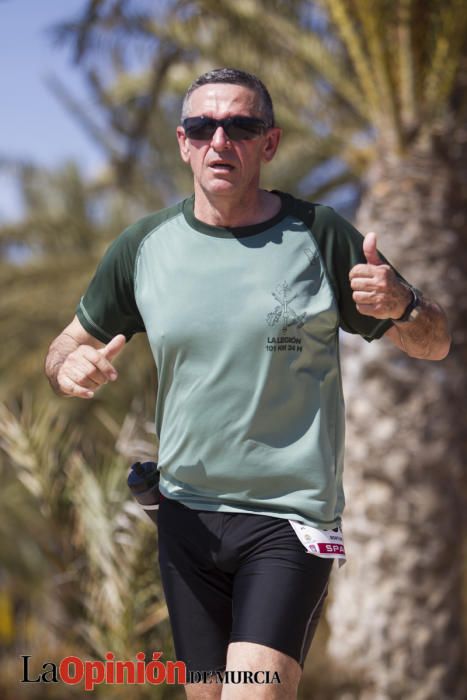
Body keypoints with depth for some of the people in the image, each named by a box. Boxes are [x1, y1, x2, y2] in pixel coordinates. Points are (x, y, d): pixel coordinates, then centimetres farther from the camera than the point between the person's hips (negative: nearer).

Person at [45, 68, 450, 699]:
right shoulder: (145, 246, 3)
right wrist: (70, 366, -11)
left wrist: (401, 306, -21)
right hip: (186, 515, 4)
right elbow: (70, 345, 14)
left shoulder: (320, 237, -4)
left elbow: (435, 344, 2)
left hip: (291, 514, -4)